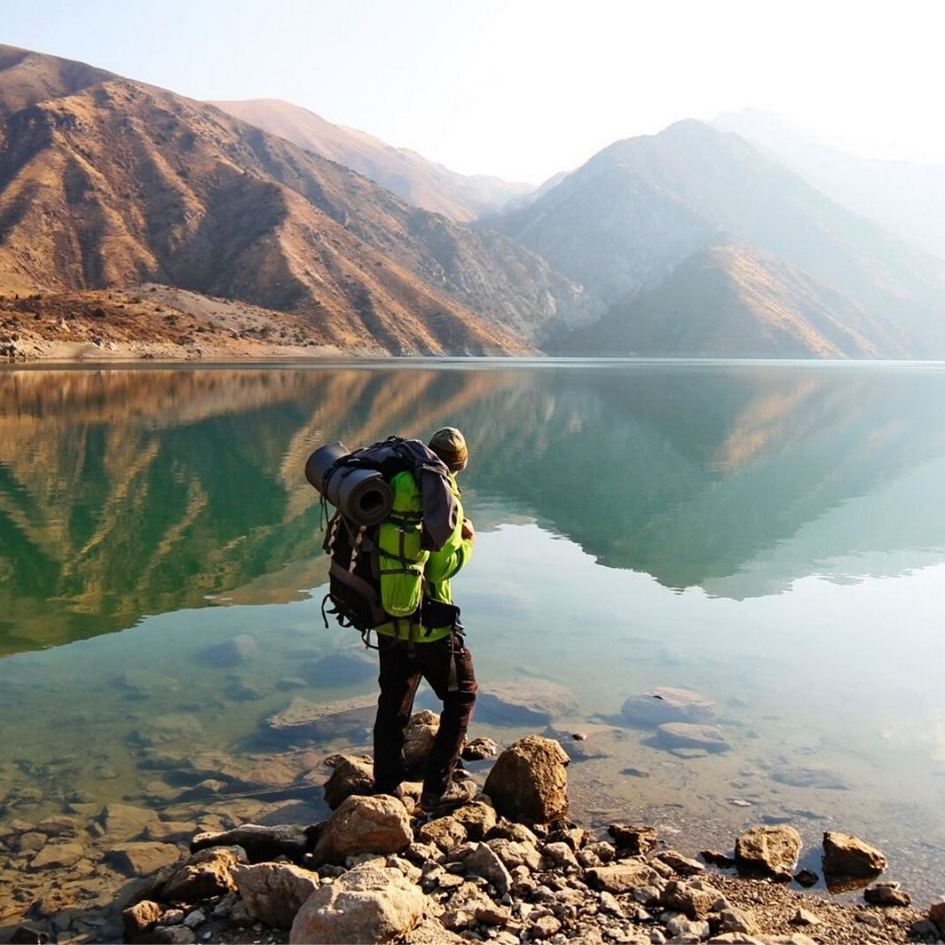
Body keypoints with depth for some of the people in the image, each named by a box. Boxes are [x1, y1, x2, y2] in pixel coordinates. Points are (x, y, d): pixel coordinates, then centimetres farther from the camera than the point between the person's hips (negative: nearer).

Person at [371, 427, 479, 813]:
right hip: (430, 624, -6)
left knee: (392, 705, 18)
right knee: (462, 695, 14)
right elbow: (444, 565, -20)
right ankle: (438, 787, 13)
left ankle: (387, 789, 27)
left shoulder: (395, 487, 2)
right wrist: (467, 540, 0)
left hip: (389, 621, 6)